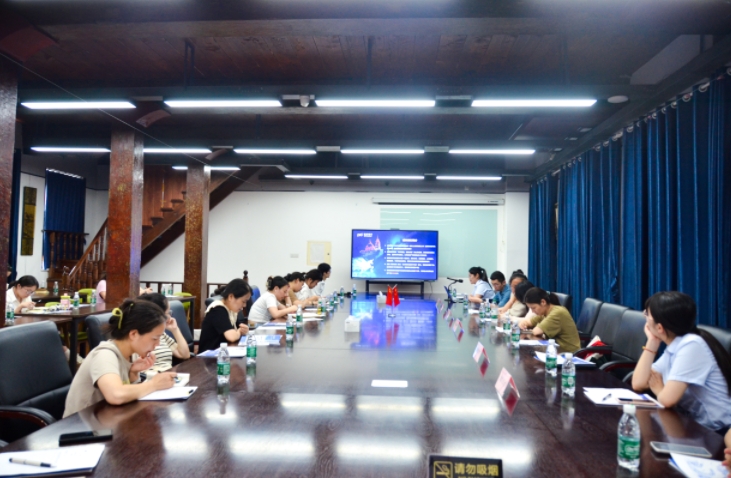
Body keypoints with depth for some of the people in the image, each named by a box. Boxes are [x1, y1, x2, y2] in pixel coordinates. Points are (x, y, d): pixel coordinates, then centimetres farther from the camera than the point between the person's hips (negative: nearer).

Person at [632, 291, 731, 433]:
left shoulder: (692, 345, -22)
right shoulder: (673, 347, 5)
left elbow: (667, 399, -27)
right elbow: (638, 384, 2)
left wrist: (658, 389, -3)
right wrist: (652, 342, 0)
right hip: (698, 426, 8)